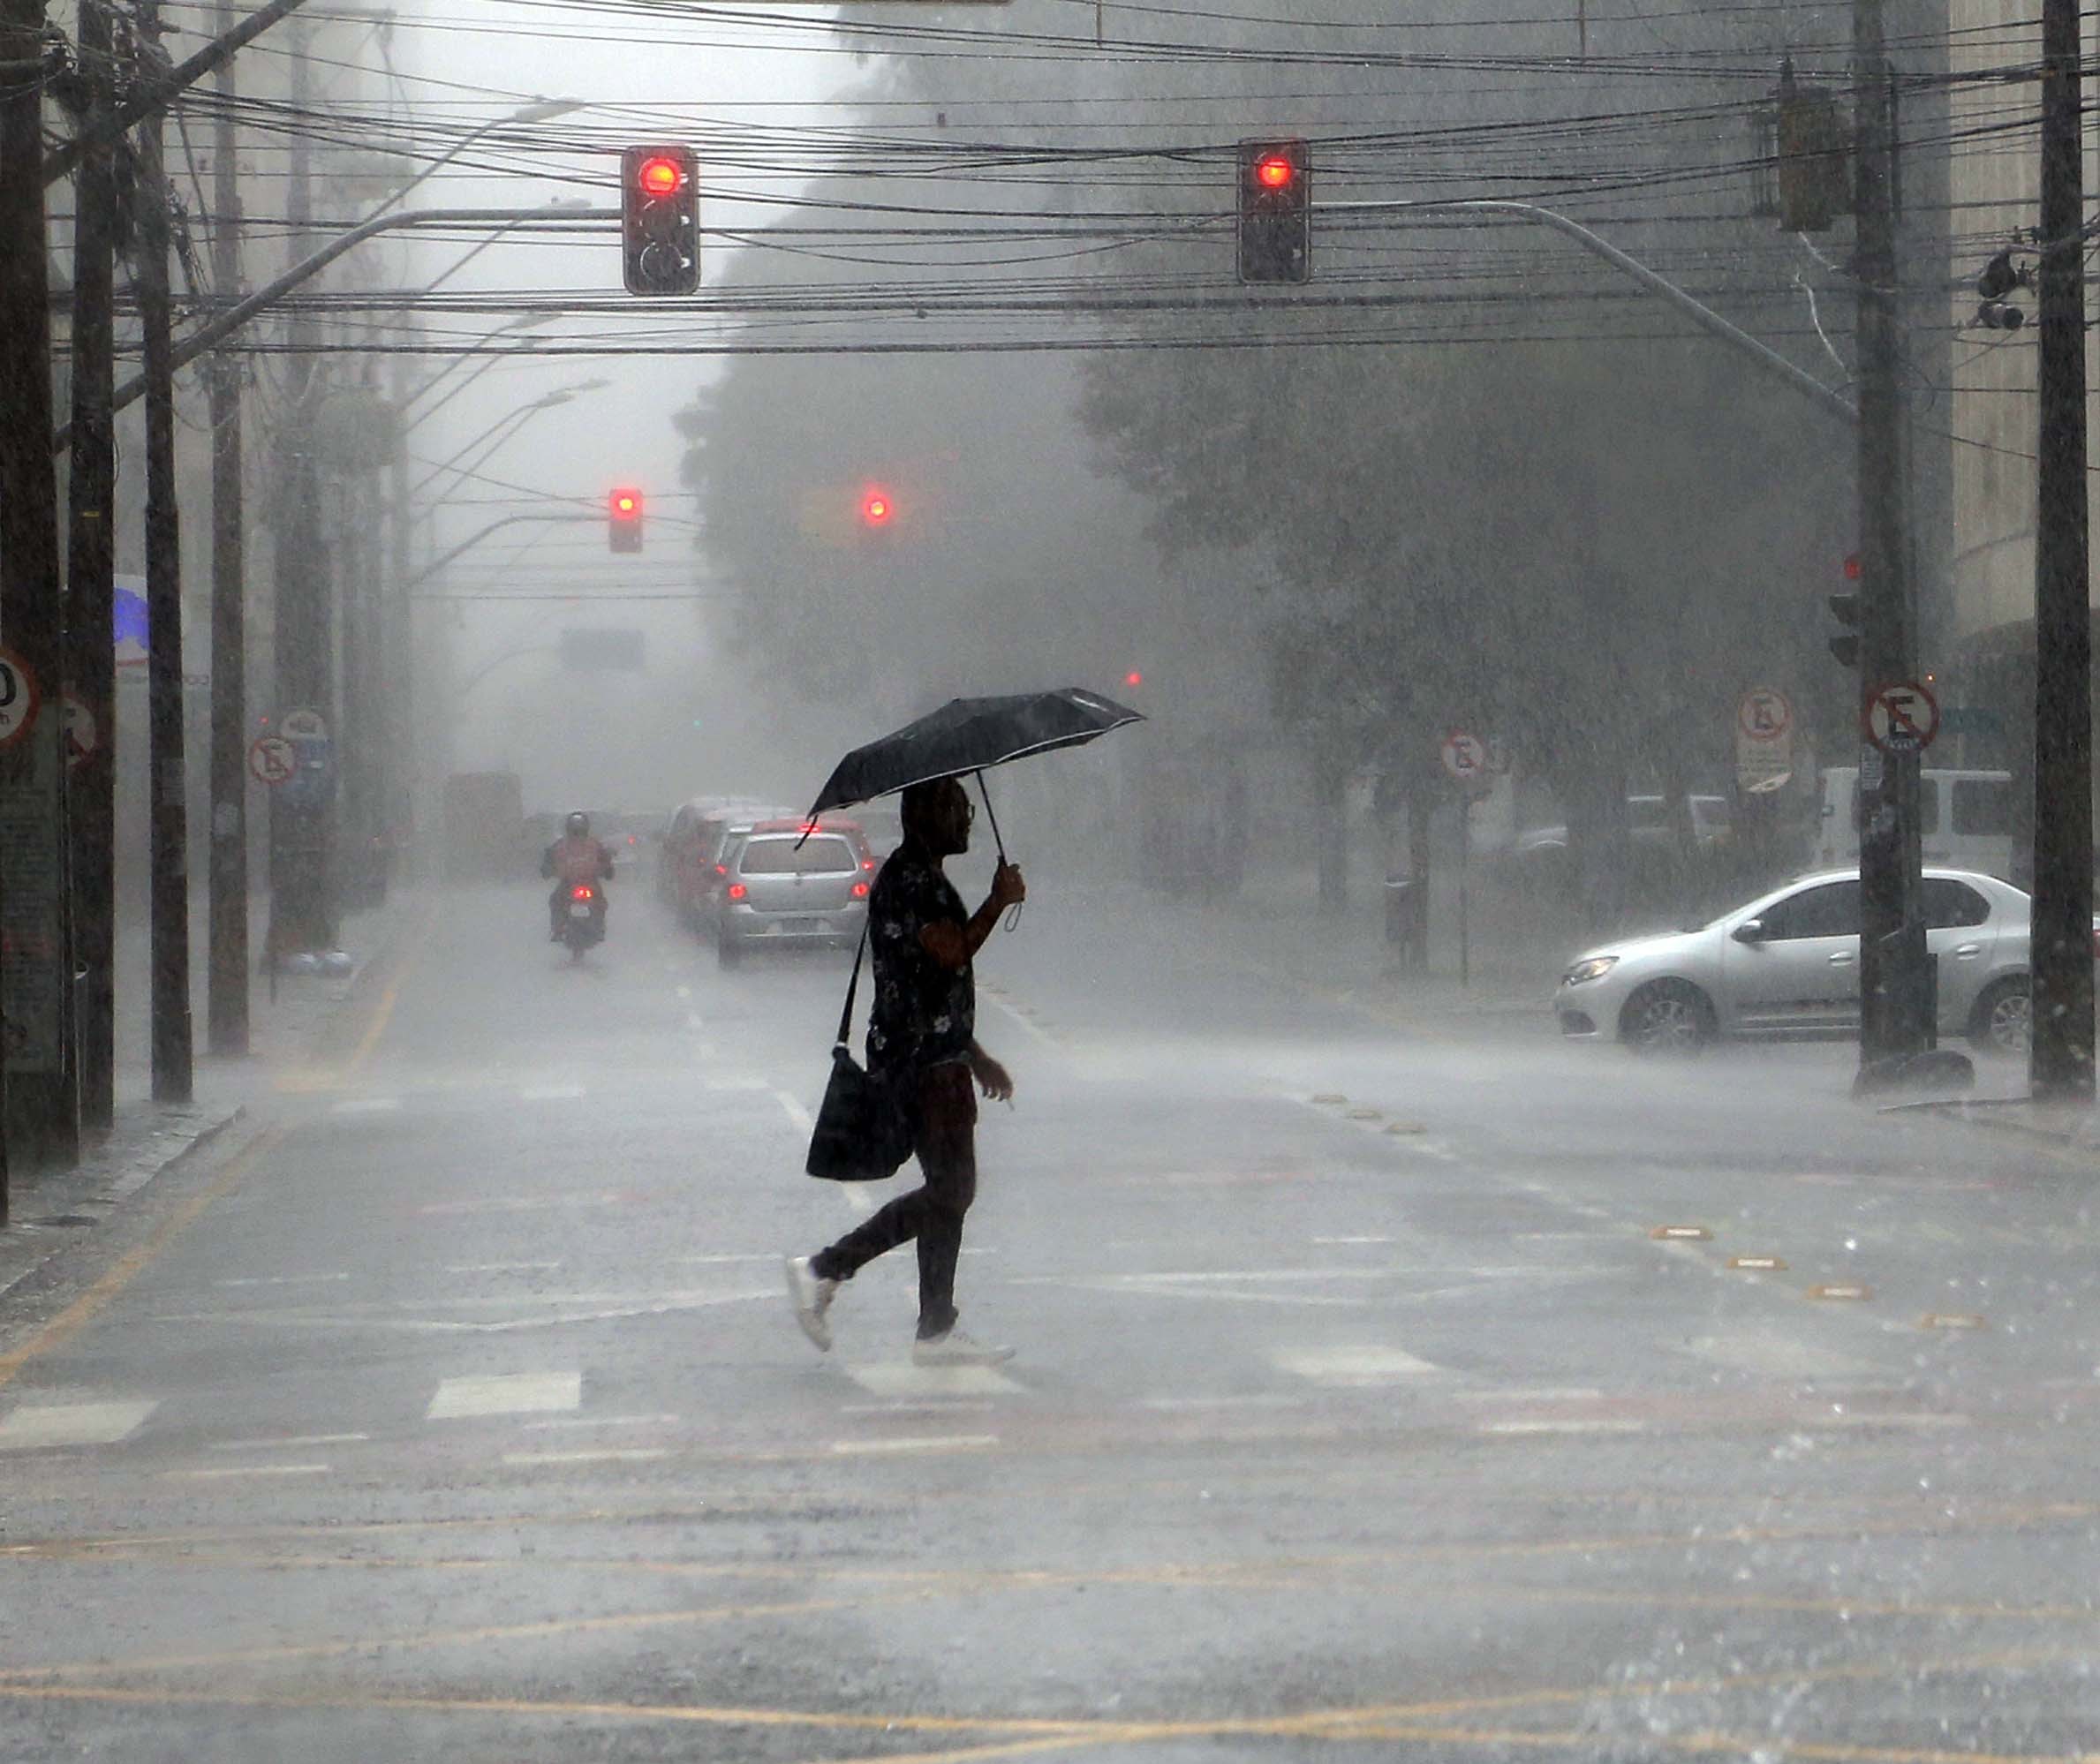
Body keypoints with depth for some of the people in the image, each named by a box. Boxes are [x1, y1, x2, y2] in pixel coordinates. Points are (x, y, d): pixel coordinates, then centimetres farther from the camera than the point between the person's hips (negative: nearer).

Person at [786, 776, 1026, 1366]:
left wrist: (974, 1056, 28)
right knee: (949, 1191, -11)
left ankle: (937, 1333, 7)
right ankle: (825, 1270, -6)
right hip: (922, 1060, -11)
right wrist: (998, 903, -12)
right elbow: (951, 951, -25)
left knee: (950, 1190, 7)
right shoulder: (909, 879, -12)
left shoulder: (925, 879, 22)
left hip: (935, 1057, 11)